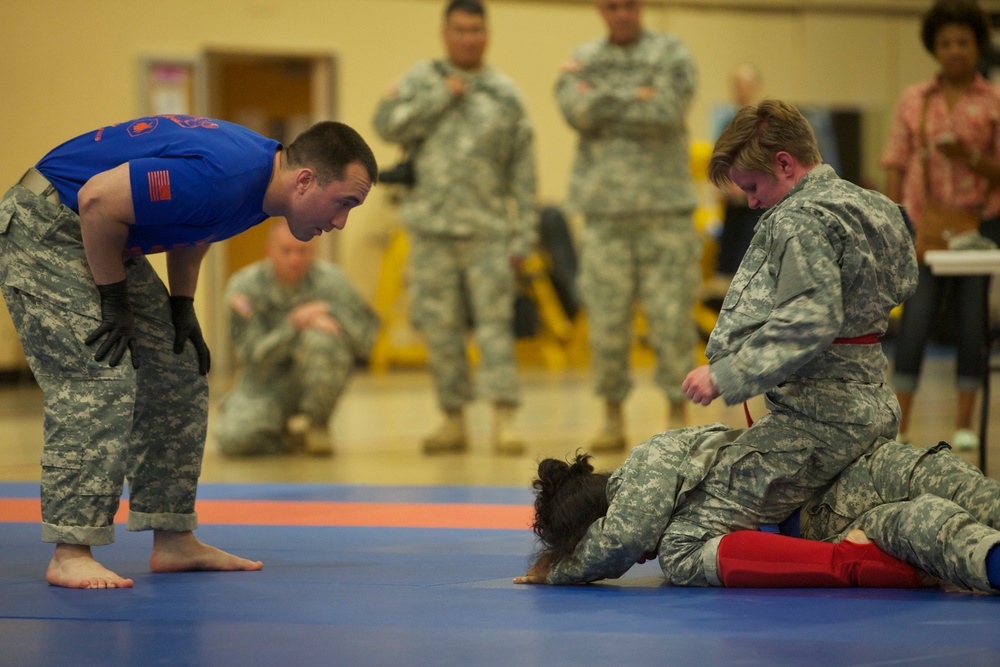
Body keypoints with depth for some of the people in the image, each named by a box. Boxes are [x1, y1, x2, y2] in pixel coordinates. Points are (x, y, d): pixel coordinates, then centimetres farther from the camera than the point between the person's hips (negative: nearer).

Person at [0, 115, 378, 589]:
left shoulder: (262, 169, -1)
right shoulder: (224, 177, -32)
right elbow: (98, 199, -32)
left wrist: (182, 306, 8)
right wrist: (113, 301, -21)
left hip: (105, 242, 10)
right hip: (44, 229, -10)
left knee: (179, 376, 9)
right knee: (98, 380, -20)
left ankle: (173, 541, 14)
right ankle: (70, 554, -18)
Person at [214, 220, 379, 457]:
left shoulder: (330, 279, -13)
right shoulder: (245, 285, -12)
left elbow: (366, 339, -11)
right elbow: (250, 354, -16)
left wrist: (331, 312, -26)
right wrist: (294, 324, -29)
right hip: (266, 384, 0)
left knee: (319, 338, -35)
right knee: (233, 439, -27)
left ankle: (316, 423, -8)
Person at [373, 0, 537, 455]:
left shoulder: (505, 94, 7)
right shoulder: (422, 80, 9)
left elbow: (522, 173, 6)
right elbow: (388, 124, -6)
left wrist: (524, 235, 1)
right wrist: (441, 97, -7)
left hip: (487, 230, -1)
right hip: (431, 228, 1)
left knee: (495, 324, -9)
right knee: (440, 328, 4)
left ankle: (505, 417, -11)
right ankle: (453, 418, 12)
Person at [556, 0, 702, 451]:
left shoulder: (671, 54, 5)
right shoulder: (582, 60, 12)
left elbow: (668, 112, -11)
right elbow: (577, 111, -7)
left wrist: (604, 103, -7)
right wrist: (635, 97, -10)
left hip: (665, 207, -2)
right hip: (605, 209, 2)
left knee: (673, 316, -4)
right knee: (606, 319, 1)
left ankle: (677, 413, 5)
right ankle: (613, 418, 11)